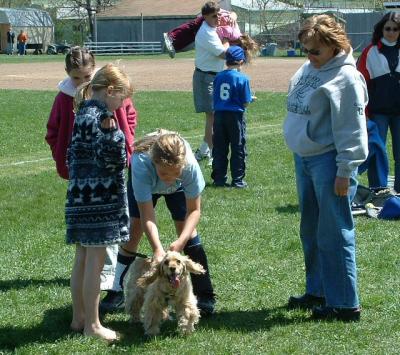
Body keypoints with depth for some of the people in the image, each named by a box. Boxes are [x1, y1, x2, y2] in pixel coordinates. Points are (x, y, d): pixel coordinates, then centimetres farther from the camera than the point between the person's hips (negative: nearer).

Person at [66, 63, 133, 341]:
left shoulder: (84, 113, 13)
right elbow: (106, 159, -19)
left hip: (81, 195, 10)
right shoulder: (97, 117, -16)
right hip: (98, 199, -10)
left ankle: (79, 317, 23)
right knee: (95, 260, -3)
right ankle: (92, 324, 3)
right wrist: (109, 130, -20)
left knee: (83, 259, 15)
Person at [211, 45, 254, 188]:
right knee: (238, 149, 6)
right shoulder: (242, 78, -11)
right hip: (235, 116, -4)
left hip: (219, 115, 4)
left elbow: (215, 98, 9)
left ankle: (219, 178, 12)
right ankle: (237, 180, 6)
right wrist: (251, 99, 12)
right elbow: (245, 102, -10)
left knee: (219, 148, 11)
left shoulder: (218, 77, 3)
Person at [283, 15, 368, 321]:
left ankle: (345, 305, 2)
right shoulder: (308, 70, 10)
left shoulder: (345, 77, -17)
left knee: (334, 234, -5)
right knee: (311, 231, 18)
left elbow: (352, 131, -18)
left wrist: (345, 172, -19)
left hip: (329, 162, -9)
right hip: (304, 159, 9)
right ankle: (318, 292, 31)